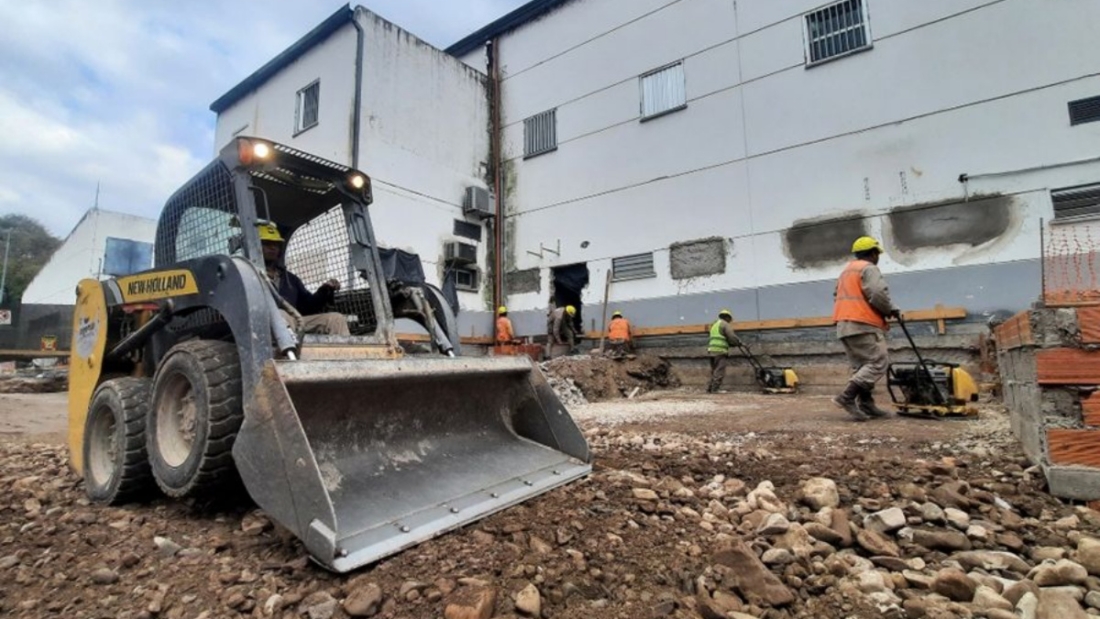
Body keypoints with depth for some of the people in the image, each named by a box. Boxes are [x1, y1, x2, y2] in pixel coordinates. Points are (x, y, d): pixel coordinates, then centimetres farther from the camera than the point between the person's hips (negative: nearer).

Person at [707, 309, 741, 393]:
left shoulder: (714, 325, 25)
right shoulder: (725, 324, -3)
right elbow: (732, 337, -11)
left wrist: (734, 343, 21)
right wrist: (739, 343, 8)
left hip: (712, 351, 9)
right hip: (720, 351, -9)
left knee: (714, 371, 15)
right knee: (719, 372, -8)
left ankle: (709, 389, 13)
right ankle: (714, 389, -12)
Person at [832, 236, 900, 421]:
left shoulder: (846, 271, 25)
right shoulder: (869, 269, -4)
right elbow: (878, 294, -18)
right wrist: (891, 310, -1)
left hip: (844, 325, 10)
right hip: (863, 325, -9)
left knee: (862, 366, 11)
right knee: (878, 363, -8)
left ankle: (866, 404, 7)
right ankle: (847, 397, -17)